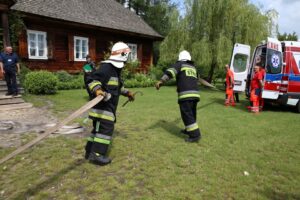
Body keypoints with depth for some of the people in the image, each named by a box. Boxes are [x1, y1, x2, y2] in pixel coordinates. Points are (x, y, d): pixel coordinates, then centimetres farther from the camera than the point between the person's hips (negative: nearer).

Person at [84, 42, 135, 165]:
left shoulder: (116, 69, 18)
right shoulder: (106, 67, -15)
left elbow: (117, 86, 32)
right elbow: (92, 80, -25)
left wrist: (127, 93, 37)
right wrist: (97, 90, -43)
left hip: (108, 105, 10)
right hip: (102, 105, -10)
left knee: (99, 127, 13)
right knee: (106, 127, -10)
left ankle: (90, 152, 22)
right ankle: (97, 155, -3)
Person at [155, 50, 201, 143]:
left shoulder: (179, 64, 7)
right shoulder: (193, 67, 23)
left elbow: (170, 72, -14)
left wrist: (161, 81, -23)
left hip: (186, 94, -7)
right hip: (195, 93, 7)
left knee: (187, 115, -4)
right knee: (192, 113, 19)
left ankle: (195, 135, -6)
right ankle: (189, 129, 35)